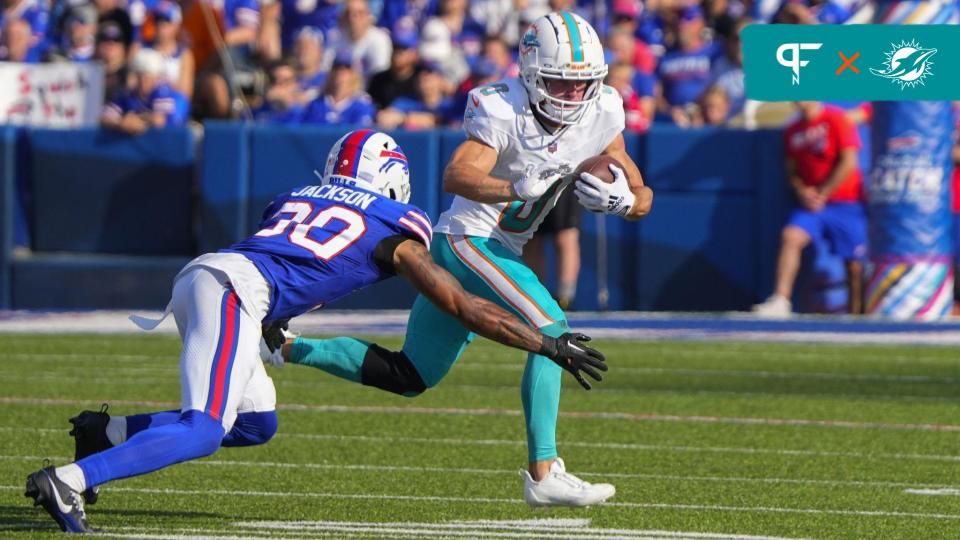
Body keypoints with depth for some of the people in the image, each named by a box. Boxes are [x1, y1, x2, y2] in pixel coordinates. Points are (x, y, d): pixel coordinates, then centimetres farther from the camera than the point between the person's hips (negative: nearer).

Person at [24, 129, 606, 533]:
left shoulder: (301, 198, 31)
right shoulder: (397, 232, 14)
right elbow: (468, 309, 16)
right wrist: (550, 346, 24)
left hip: (199, 275, 8)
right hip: (235, 290, -8)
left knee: (256, 422, 20)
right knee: (203, 431, -15)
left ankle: (107, 432, 14)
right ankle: (68, 481, -29)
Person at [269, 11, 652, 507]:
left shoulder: (601, 114, -1)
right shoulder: (504, 111, -20)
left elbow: (642, 199, 4)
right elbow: (456, 176, -35)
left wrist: (620, 198, -19)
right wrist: (516, 188, -52)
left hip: (499, 250, 8)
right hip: (469, 239, -8)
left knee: (411, 377, 14)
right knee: (551, 331, -24)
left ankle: (281, 346, 21)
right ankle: (543, 473, -22)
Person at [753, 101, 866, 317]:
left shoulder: (836, 119, -7)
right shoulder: (792, 131, 9)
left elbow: (848, 162, -11)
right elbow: (791, 170, 14)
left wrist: (823, 193, -12)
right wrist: (802, 191, -7)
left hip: (846, 203, -4)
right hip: (811, 202, 4)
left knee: (854, 266, -1)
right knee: (790, 236, -22)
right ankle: (780, 301, -29)